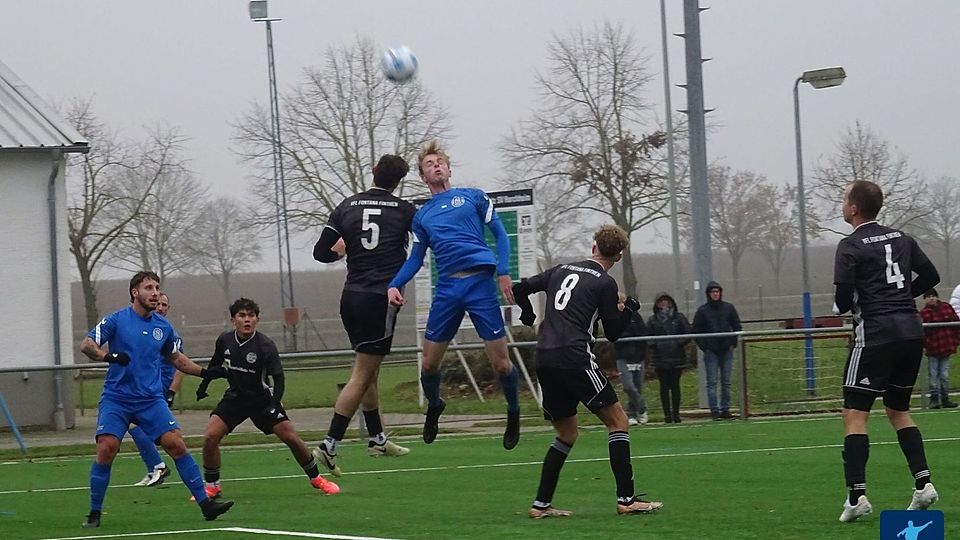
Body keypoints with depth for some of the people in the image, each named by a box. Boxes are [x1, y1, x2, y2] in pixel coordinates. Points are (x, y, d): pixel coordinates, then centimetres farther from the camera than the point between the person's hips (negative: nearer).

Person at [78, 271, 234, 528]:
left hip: (151, 400, 3)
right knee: (106, 448, -17)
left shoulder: (163, 326, 9)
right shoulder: (116, 320, -4)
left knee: (176, 444, -10)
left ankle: (205, 503, -4)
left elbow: (176, 358, 24)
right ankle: (94, 514, -2)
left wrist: (204, 372, 12)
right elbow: (86, 345, -9)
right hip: (116, 398, -3)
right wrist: (109, 356, -28)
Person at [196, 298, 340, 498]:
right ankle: (212, 486, 2)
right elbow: (215, 365, 14)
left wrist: (273, 405, -32)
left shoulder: (265, 346, -19)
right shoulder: (224, 341, -8)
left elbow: (278, 378, -20)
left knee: (291, 437, -9)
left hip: (262, 399, -3)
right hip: (235, 398, 3)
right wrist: (203, 385, 14)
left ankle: (316, 478, 13)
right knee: (210, 437, -15)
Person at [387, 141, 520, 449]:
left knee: (499, 361, -5)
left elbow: (500, 234, 8)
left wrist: (504, 272, -6)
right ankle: (434, 406, 31)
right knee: (429, 362, 2)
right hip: (447, 288, 3)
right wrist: (394, 285, 2)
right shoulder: (421, 215, 19)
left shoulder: (473, 197, 10)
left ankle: (513, 412, 19)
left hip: (479, 282, -3)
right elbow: (416, 258, 20)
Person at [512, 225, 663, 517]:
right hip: (575, 358, -7)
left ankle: (541, 504, 13)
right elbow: (613, 333, 4)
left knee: (567, 433, 18)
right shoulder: (605, 283, 0)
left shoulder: (561, 270, 17)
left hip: (545, 359, 7)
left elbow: (519, 290, 20)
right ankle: (626, 498, -8)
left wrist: (528, 314, 39)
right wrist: (630, 309, 20)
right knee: (617, 420, 0)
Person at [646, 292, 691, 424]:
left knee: (675, 385, 2)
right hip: (660, 358, 0)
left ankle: (676, 413, 8)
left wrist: (679, 343, -9)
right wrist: (655, 344, -13)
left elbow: (688, 334, 5)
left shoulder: (679, 318, 5)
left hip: (677, 357, 0)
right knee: (664, 386, 1)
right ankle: (667, 414, 5)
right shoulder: (652, 320, 4)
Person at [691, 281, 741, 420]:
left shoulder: (729, 308, 6)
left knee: (726, 382, 5)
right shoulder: (702, 311, 0)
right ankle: (714, 410, -6)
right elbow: (696, 331, 2)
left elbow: (737, 327, 11)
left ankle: (725, 409, 10)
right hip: (711, 351, -2)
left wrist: (733, 343, 0)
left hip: (726, 351, 2)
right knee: (712, 382, -6)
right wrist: (704, 346, -7)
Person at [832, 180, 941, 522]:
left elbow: (843, 298, -12)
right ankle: (923, 484, 6)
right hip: (911, 331, 7)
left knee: (855, 413, -4)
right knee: (898, 410, 19)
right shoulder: (901, 239, 13)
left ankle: (856, 496, -13)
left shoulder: (850, 247, -6)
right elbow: (931, 276, 17)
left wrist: (842, 307, 10)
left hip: (876, 333, -7)